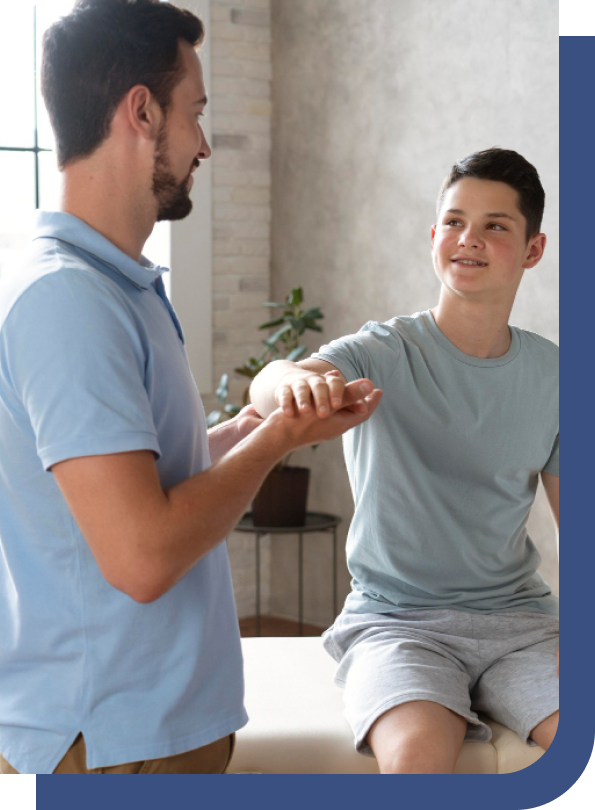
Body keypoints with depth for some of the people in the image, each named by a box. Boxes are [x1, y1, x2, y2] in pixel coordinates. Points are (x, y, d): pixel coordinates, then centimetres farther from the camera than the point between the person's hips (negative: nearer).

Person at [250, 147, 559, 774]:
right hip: (397, 620, -3)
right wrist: (293, 380, -52)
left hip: (518, 619, 4)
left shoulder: (552, 375, 6)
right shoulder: (381, 353, -6)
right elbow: (267, 388, -27)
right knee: (418, 753, -33)